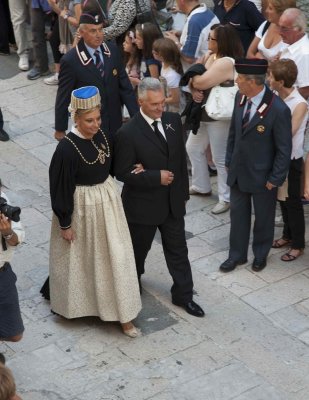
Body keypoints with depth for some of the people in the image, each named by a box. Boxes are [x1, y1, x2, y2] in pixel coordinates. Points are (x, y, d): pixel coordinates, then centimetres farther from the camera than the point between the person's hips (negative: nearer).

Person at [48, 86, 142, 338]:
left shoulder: (102, 136, -6)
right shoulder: (67, 149, -25)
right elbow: (61, 189, -17)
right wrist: (65, 224, -12)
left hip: (107, 204, 6)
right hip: (81, 209, -6)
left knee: (115, 256, 12)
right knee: (81, 259, 13)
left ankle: (122, 313, 23)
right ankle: (76, 303, 39)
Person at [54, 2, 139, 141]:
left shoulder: (112, 50, -2)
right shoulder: (70, 61, -16)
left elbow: (125, 86, 3)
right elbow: (63, 97, -8)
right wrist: (60, 129, -1)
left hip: (114, 123, 4)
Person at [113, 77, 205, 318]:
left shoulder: (174, 121, -4)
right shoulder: (128, 133, -22)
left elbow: (181, 158, 7)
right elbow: (123, 173, -18)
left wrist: (184, 192, 10)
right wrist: (157, 177, -23)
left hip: (173, 202, 5)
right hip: (143, 205, -4)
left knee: (178, 250, 14)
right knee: (138, 250, 18)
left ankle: (183, 295, 29)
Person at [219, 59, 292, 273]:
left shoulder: (278, 110, -26)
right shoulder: (240, 97, -7)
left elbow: (284, 149, -18)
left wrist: (275, 179, -14)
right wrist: (229, 160, 9)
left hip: (262, 175, -5)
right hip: (238, 170, 5)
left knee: (263, 217, 16)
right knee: (238, 214, 17)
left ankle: (261, 254, 38)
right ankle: (237, 254, 35)